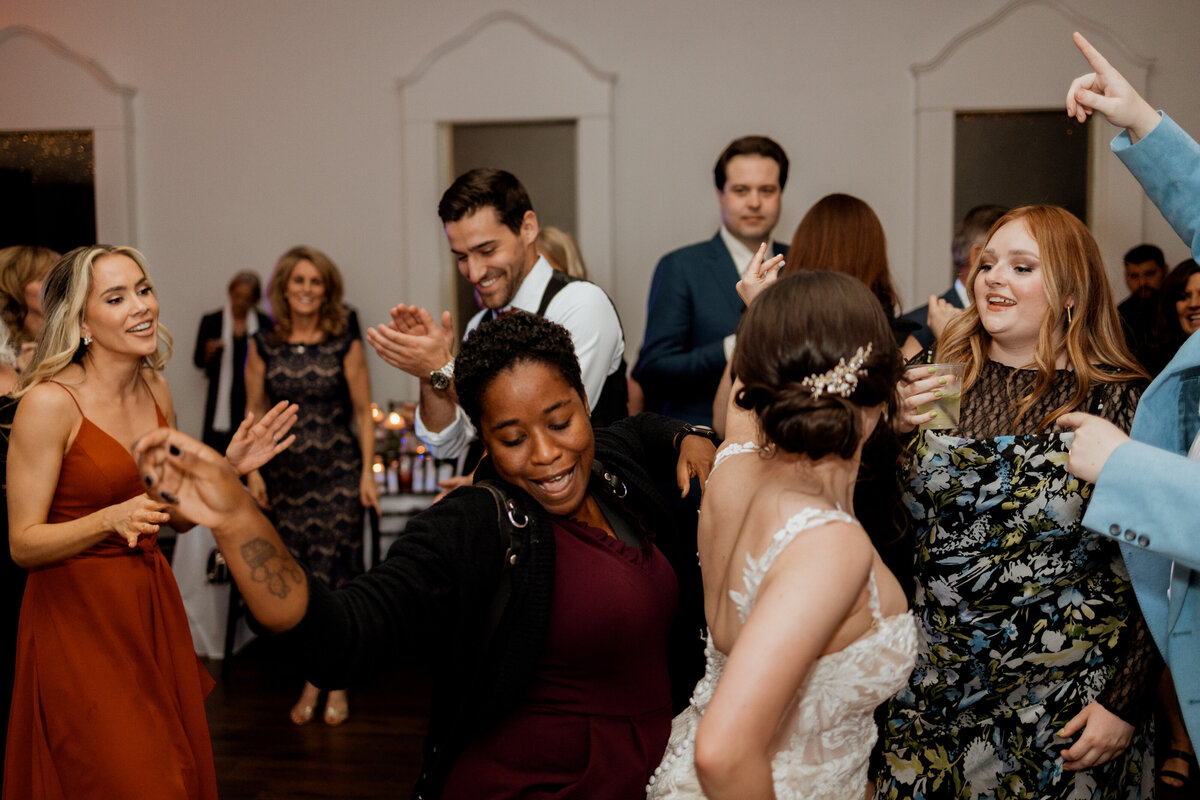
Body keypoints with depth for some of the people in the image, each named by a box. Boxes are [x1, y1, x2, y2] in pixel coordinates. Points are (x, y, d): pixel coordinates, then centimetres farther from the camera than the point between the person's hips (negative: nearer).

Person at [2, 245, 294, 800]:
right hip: (77, 620, -6)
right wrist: (111, 520, -29)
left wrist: (229, 468, -3)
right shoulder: (50, 402, -15)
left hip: (153, 609, 6)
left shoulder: (155, 391, 5)